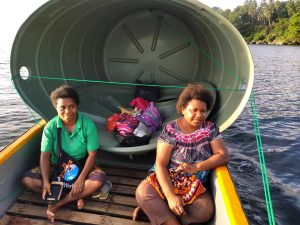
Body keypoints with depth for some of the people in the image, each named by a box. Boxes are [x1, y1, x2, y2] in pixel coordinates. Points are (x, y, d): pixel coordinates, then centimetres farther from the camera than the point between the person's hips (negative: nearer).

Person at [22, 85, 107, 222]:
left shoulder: (88, 125, -20)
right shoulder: (50, 127, -14)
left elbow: (92, 155, -17)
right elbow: (45, 155, -12)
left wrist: (81, 179, -26)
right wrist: (46, 181, -25)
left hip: (81, 165, -2)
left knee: (100, 178, -32)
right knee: (27, 179, -20)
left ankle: (57, 204, -20)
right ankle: (76, 196, -17)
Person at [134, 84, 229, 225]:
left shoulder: (210, 128, -1)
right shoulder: (171, 130, -11)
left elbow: (224, 156, -7)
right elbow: (160, 165, -16)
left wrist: (196, 167, -22)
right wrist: (171, 196, -29)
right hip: (168, 180, -3)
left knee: (206, 211, -27)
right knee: (143, 191, -30)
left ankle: (153, 208, -13)